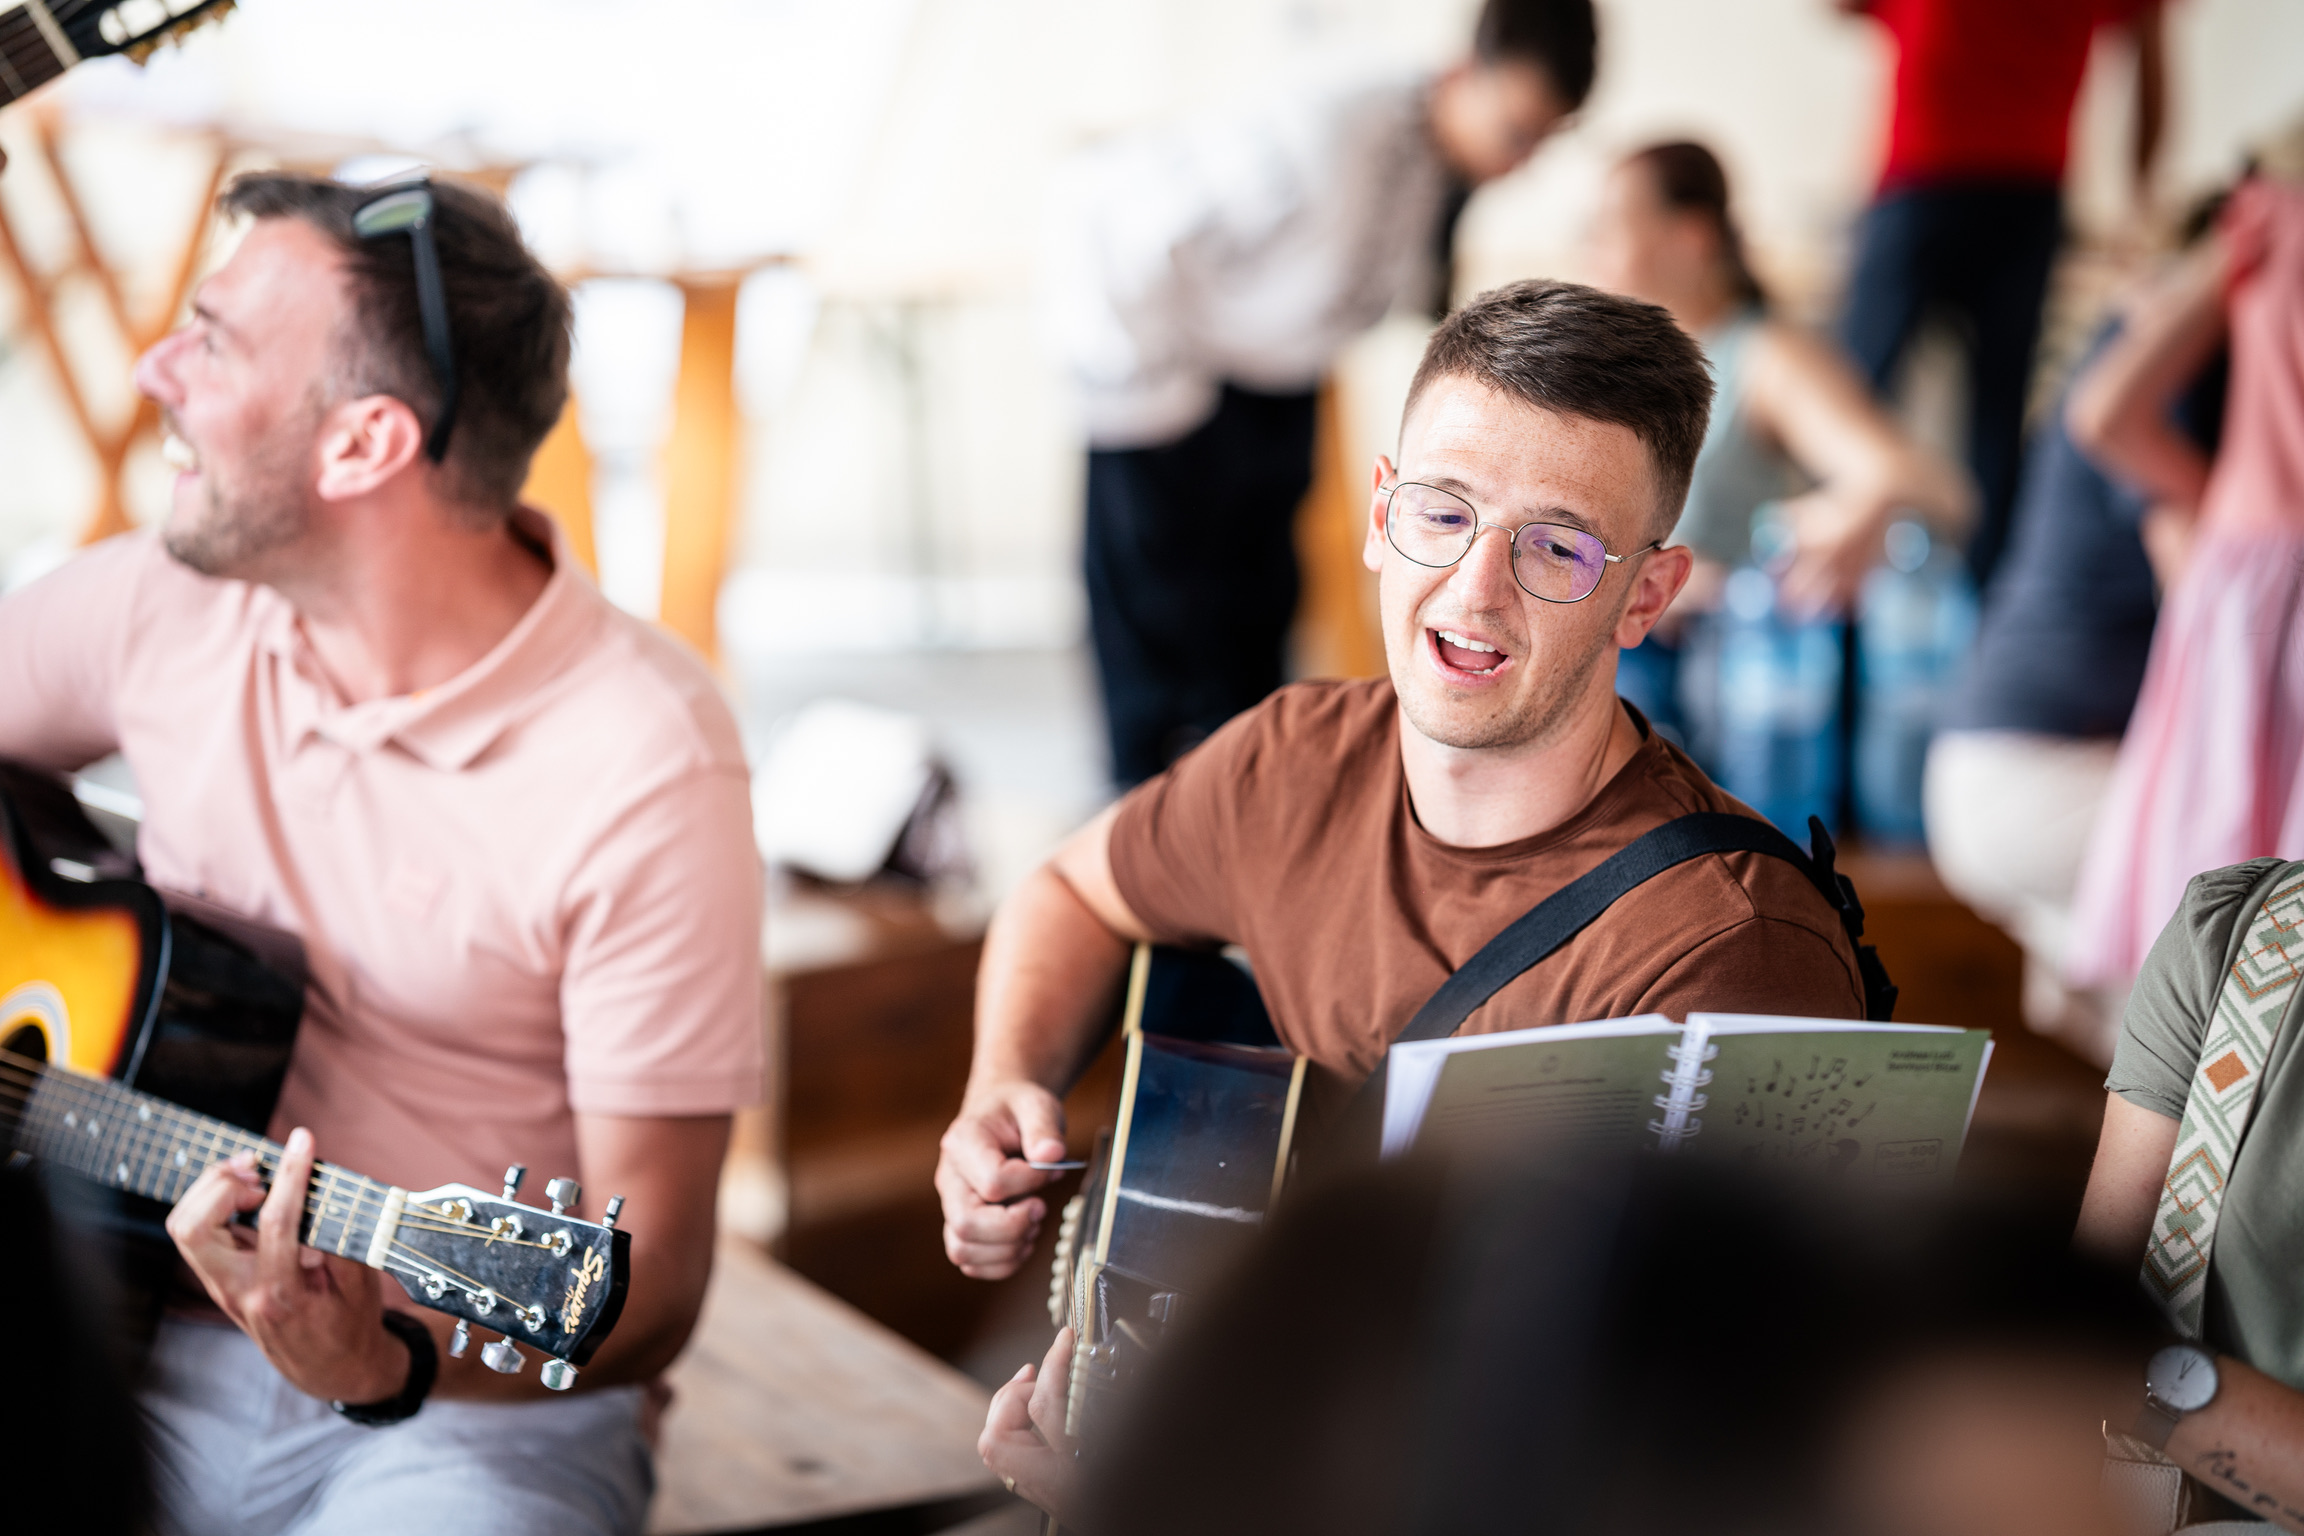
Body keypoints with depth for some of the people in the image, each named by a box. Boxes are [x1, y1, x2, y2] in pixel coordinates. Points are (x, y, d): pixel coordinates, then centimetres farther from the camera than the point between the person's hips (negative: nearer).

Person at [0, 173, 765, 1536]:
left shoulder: (643, 766, -16)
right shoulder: (169, 604, 1)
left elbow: (647, 1287, -14)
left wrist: (388, 1363, -31)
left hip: (475, 1399, -4)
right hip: (142, 1343, 4)